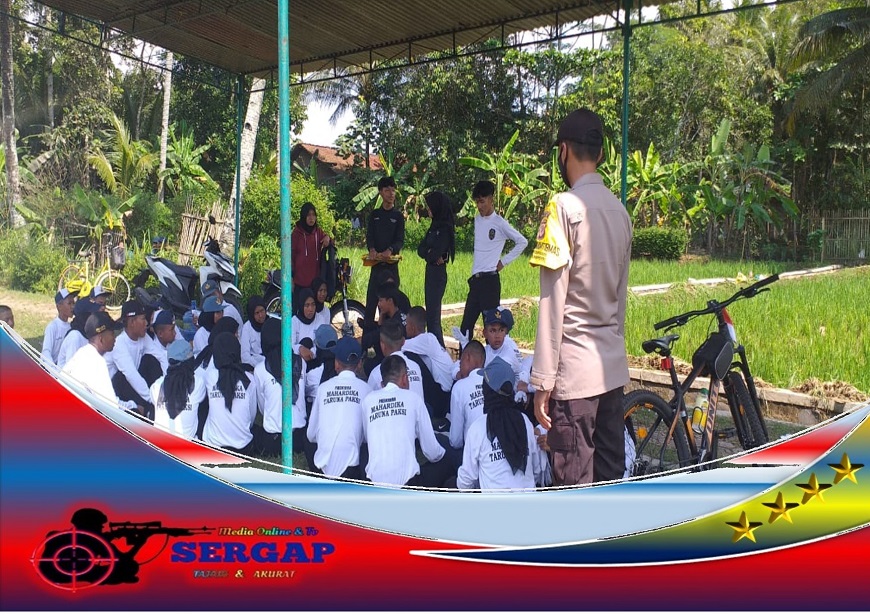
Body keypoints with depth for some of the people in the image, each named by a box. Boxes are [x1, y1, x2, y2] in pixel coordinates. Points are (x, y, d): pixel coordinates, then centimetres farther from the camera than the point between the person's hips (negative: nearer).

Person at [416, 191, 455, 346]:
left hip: (437, 272, -9)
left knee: (433, 312, -8)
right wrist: (430, 255, -11)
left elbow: (435, 253, -21)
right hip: (431, 271, 9)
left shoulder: (445, 228, -14)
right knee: (430, 312, 13)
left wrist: (429, 254, 1)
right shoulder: (435, 226, 13)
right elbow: (421, 249, 8)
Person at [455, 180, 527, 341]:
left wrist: (504, 261, -4)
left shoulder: (499, 223, -7)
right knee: (466, 324, 4)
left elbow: (522, 242, -5)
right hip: (475, 279, 7)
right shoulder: (477, 220, 13)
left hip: (490, 279, -7)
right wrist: (473, 276, 14)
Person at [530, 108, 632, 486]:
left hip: (574, 369, -7)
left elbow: (553, 300, -14)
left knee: (574, 483, -1)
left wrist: (542, 379, -11)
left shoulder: (564, 207, -12)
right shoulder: (619, 211, 8)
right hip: (613, 366, 7)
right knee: (611, 474, 13)